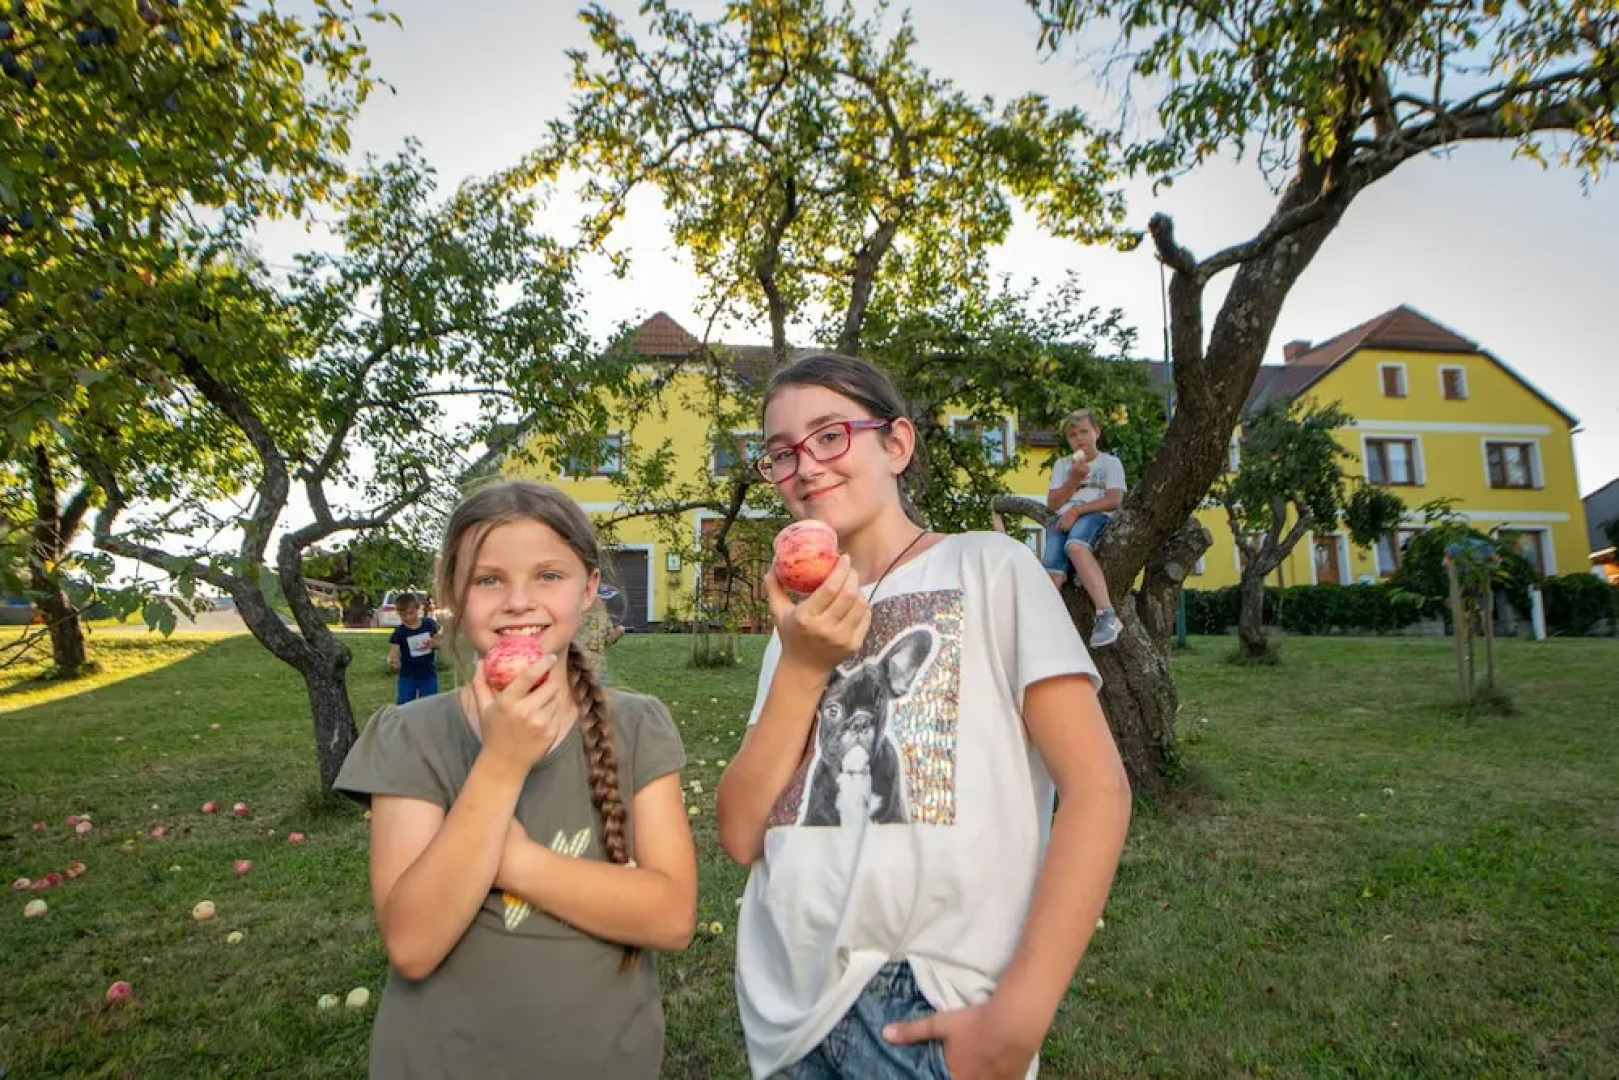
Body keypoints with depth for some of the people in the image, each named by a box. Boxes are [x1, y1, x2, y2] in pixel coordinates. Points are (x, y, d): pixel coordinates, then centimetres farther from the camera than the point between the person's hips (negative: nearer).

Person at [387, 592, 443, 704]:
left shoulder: (429, 624, -5)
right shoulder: (399, 632, -11)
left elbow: (442, 641, 7)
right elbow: (393, 655, -15)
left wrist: (433, 643, -16)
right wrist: (392, 662, -38)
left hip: (428, 675, 2)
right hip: (407, 677, -1)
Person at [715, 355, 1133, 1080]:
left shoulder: (989, 568, -6)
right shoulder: (806, 622, 9)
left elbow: (1097, 789, -12)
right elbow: (742, 837, 0)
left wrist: (1017, 1018, -18)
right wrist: (801, 667, -12)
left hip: (930, 1013, -5)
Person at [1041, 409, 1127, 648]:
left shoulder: (1110, 462, 16)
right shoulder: (1062, 464, 26)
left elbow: (1114, 500, -1)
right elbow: (1052, 504, 15)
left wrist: (1077, 510, -12)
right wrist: (1075, 479, 2)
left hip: (1096, 516, -3)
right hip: (1062, 519, 3)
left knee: (1075, 545, -41)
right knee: (1052, 567, -30)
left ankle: (1107, 615, -48)